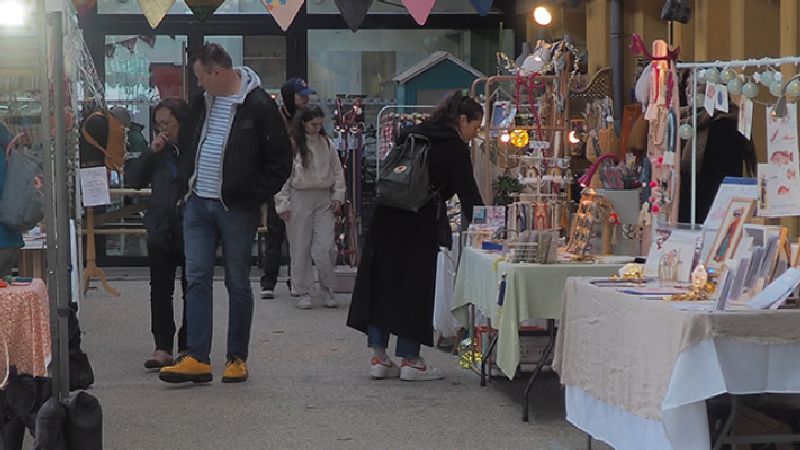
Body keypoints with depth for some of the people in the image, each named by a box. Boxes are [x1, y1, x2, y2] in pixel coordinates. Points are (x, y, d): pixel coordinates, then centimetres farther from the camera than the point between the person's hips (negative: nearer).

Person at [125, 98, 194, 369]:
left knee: (192, 290, 7)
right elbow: (133, 180, 4)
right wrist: (151, 152, -5)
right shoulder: (159, 152, 8)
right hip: (161, 231, 4)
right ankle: (163, 349, 3)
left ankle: (187, 347, 16)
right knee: (160, 290, 2)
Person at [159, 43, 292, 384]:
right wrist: (189, 180, 13)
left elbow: (281, 158, -7)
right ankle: (197, 359, -1)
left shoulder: (259, 106, -9)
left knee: (238, 284, 4)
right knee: (197, 280, 0)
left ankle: (237, 359, 12)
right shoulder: (202, 103, 10)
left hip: (237, 209, -5)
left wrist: (255, 196, -11)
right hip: (198, 204, 6)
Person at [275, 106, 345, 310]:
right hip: (299, 199, -2)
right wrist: (283, 203, -6)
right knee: (300, 248, 3)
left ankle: (327, 287, 13)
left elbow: (337, 171, 16)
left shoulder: (327, 144, 8)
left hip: (324, 199, 2)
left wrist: (338, 195, 7)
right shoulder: (291, 144, -5)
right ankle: (303, 292, 13)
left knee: (325, 247, -4)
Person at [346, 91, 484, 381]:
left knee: (381, 282, 8)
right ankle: (410, 360, 5)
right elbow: (468, 193, -5)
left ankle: (379, 356, 9)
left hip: (387, 216, 7)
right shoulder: (454, 147, -3)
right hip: (419, 223, -7)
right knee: (414, 287, 0)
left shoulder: (416, 134, 19)